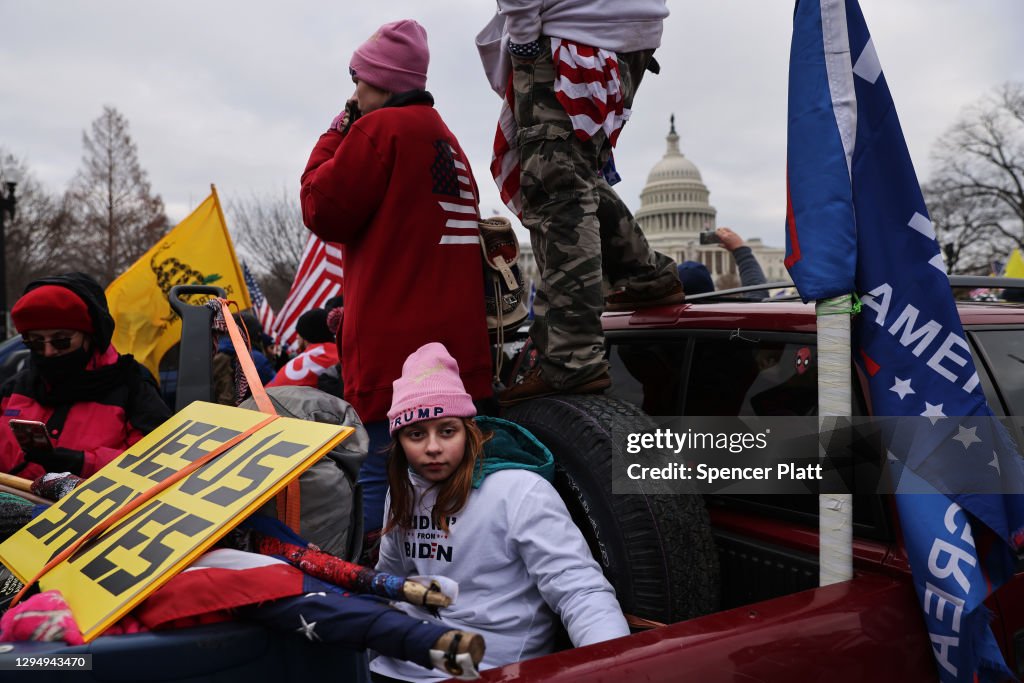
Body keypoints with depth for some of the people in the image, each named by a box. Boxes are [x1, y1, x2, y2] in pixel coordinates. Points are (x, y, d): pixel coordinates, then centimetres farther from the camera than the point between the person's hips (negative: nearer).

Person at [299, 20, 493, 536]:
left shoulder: (379, 128, -5)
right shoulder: (448, 140, 22)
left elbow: (323, 210, -3)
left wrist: (334, 135, 9)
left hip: (397, 349, -9)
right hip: (459, 349, 9)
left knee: (384, 475, -8)